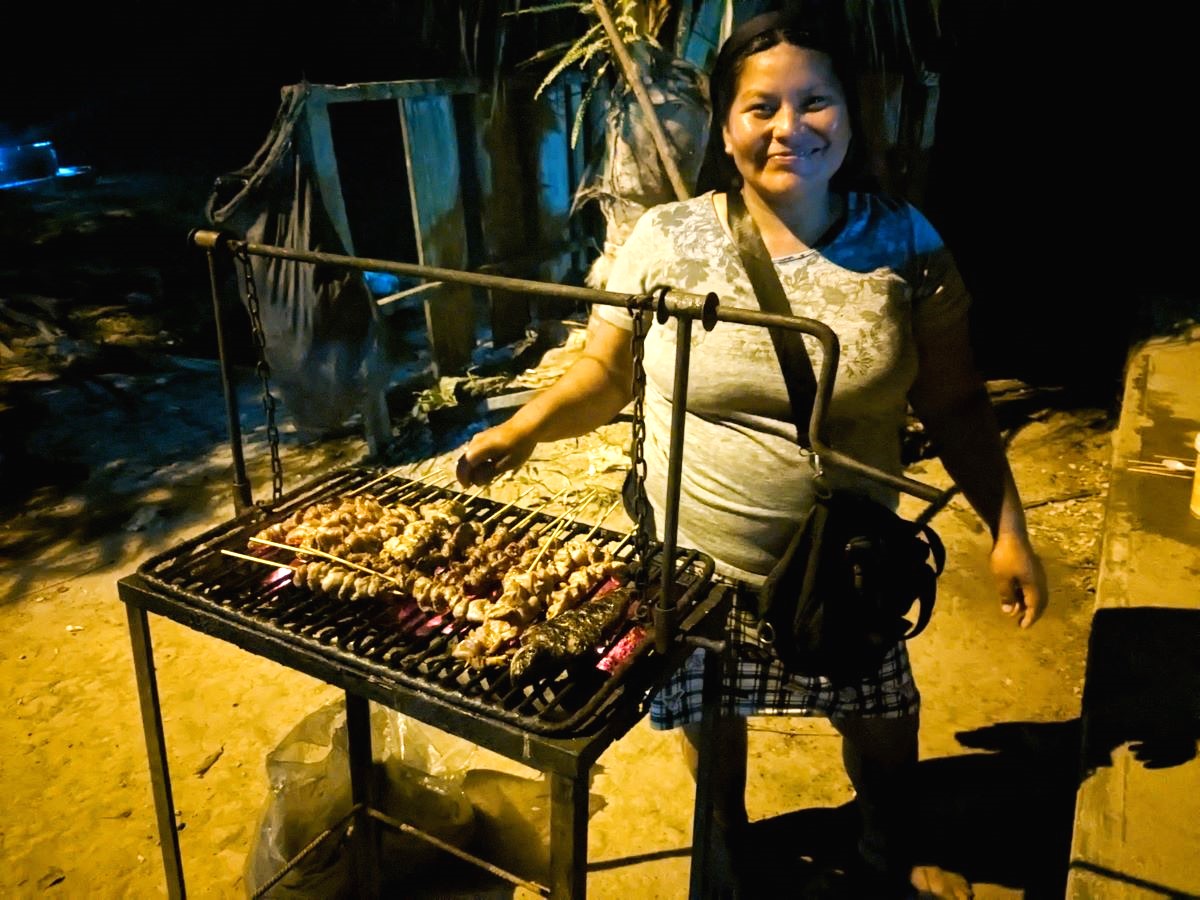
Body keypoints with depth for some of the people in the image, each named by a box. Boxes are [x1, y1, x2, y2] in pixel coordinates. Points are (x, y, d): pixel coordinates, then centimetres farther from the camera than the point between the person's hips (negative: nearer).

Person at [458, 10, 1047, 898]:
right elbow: (606, 374, -3)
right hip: (697, 559, 0)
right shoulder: (665, 239, -12)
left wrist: (1008, 529, -6)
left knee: (882, 719, 21)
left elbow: (954, 401, -3)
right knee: (712, 714, 21)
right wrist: (526, 426, -19)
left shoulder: (904, 243, -9)